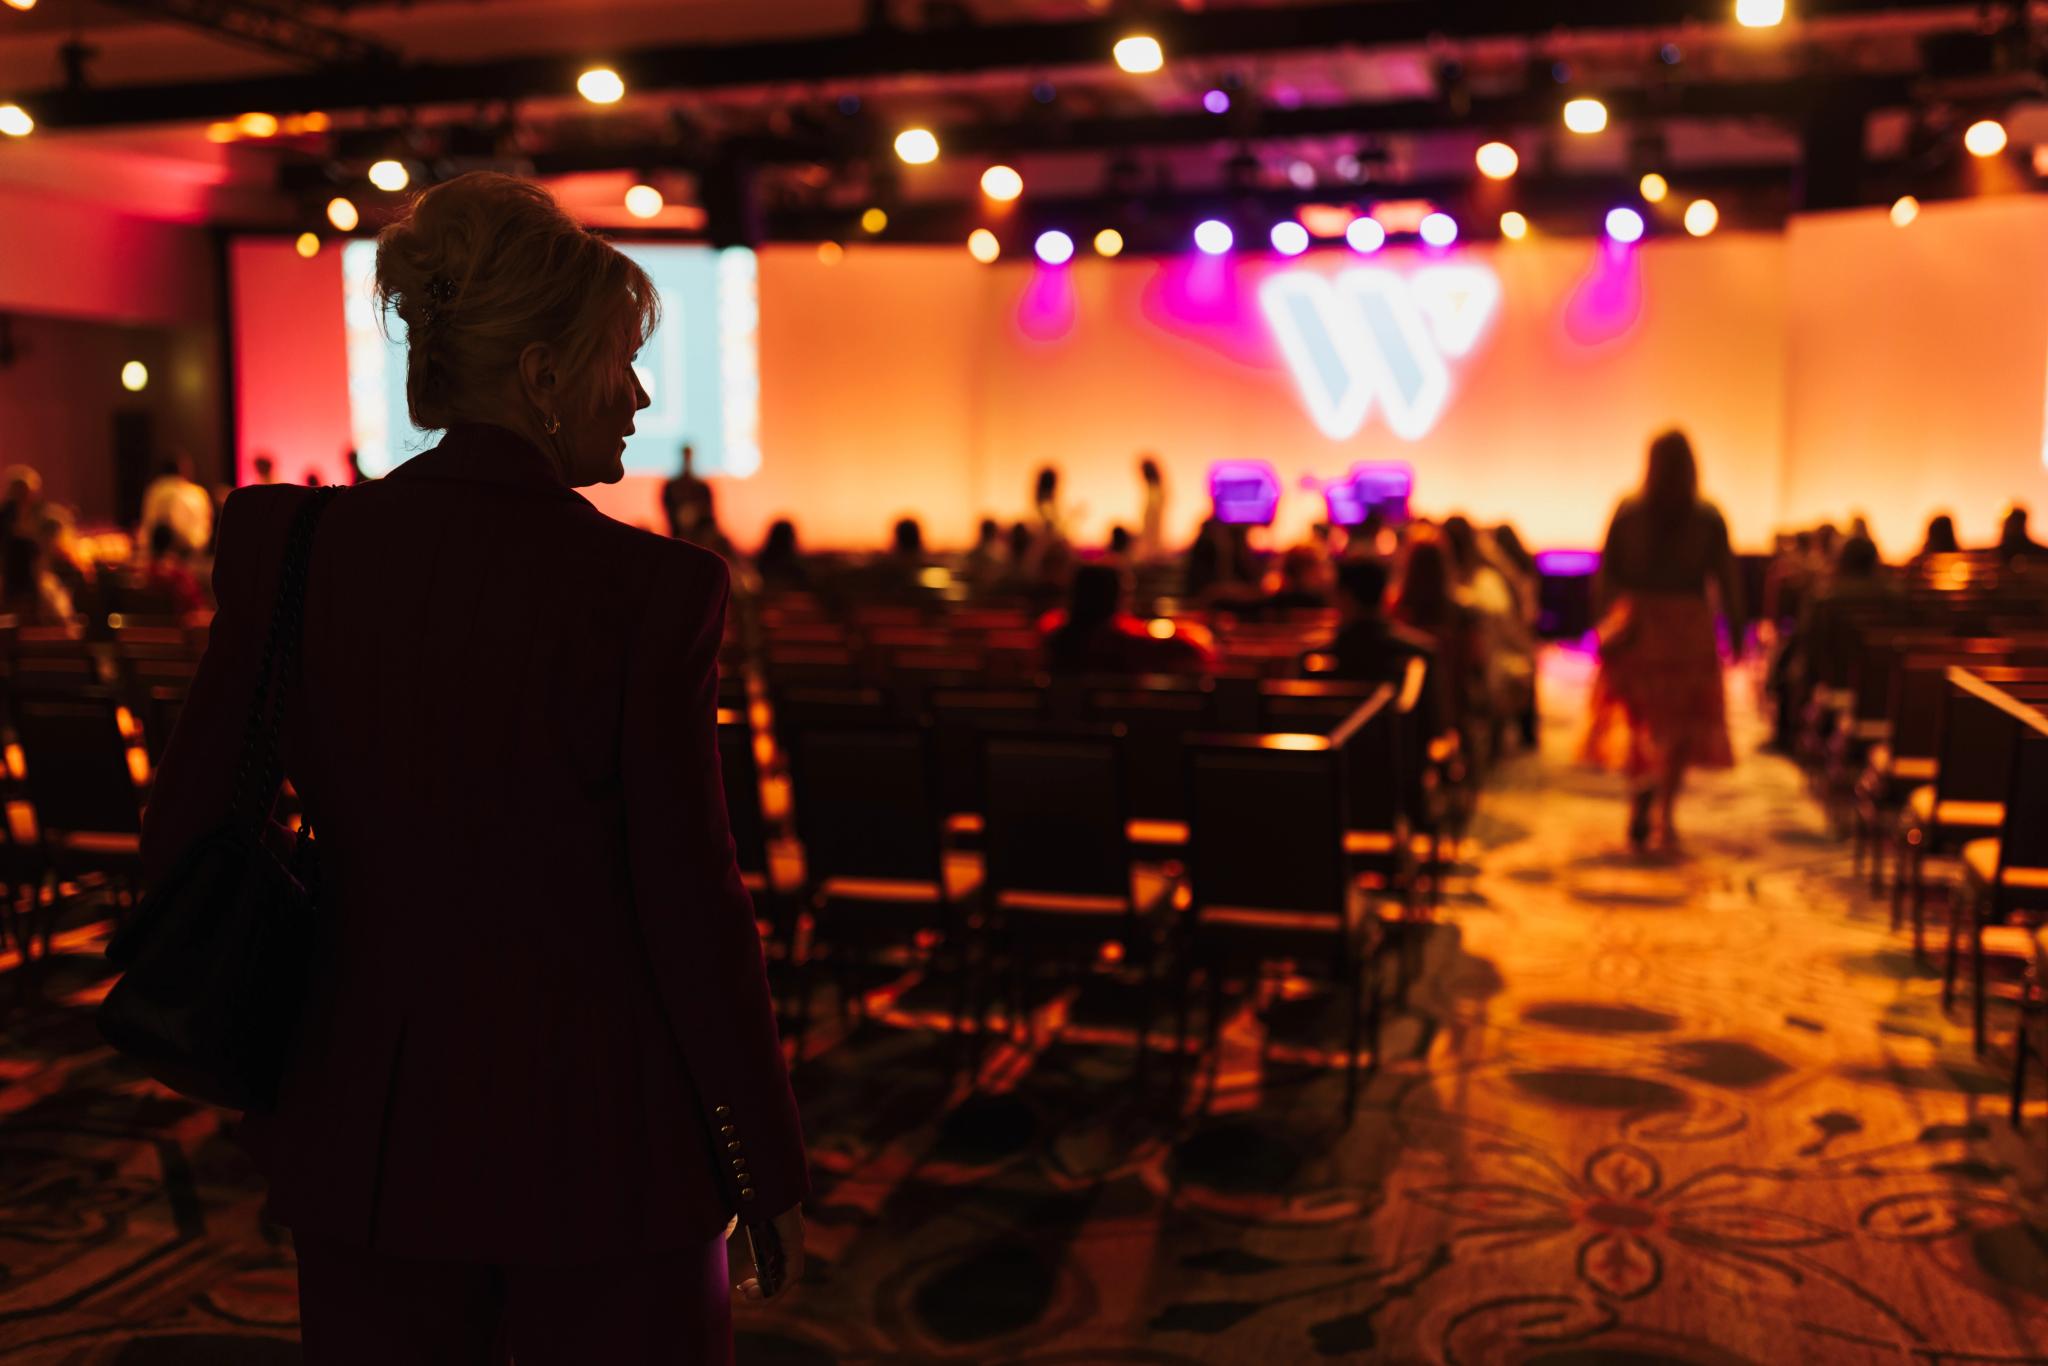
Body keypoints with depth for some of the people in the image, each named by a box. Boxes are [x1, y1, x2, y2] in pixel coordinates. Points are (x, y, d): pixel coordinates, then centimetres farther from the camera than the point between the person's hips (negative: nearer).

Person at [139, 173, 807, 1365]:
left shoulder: (290, 546, -5)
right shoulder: (654, 586, -17)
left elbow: (184, 837, 1)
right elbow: (692, 906, -15)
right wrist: (772, 1172, -2)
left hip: (365, 1131, 4)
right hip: (595, 1139, -4)